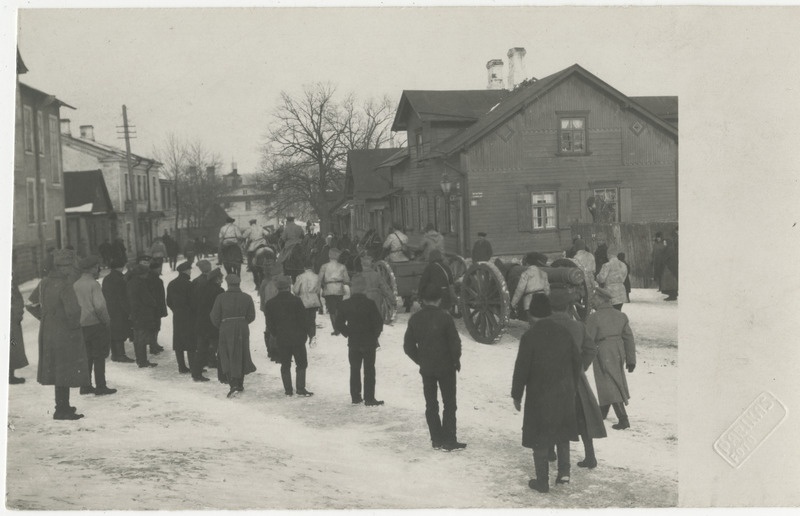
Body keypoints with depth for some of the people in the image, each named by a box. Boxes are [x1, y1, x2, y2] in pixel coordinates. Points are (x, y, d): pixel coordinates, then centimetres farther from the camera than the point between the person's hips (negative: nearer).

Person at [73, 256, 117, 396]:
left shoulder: (75, 285, 6)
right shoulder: (93, 284, -14)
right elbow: (99, 306, -21)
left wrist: (79, 319, 16)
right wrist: (107, 320, -9)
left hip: (81, 325, 7)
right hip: (95, 324, -7)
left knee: (86, 356, 15)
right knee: (99, 357, 1)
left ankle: (85, 386, 19)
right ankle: (100, 387, 3)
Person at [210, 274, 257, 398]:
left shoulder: (221, 297, -8)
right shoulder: (247, 298, -1)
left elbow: (214, 317, -5)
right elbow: (251, 316, 1)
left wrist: (220, 327, 13)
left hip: (226, 330, -3)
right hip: (242, 330, 3)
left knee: (227, 357, 2)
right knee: (241, 356, 16)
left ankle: (233, 384, -15)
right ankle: (240, 385, 24)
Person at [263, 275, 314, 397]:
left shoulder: (270, 304, 0)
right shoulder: (296, 301, -9)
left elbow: (269, 324, 4)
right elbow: (303, 320, -6)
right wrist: (304, 335, 6)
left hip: (281, 340, 3)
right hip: (297, 339, -3)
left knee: (285, 365, 11)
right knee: (301, 364, 6)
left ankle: (288, 389, 12)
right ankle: (301, 389, 2)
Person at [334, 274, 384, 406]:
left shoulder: (345, 304, -4)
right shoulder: (369, 304, -14)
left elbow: (338, 324, -1)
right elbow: (378, 322, -15)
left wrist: (348, 334, 10)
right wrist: (375, 335, 2)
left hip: (353, 342, 3)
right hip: (369, 342, -3)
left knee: (354, 370, 14)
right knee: (369, 370, 5)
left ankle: (355, 397, 17)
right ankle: (369, 399, 5)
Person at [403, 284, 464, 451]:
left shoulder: (415, 319, -1)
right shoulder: (444, 317, -13)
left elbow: (408, 346, 1)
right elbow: (455, 343, -12)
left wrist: (420, 361, 12)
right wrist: (456, 361, 4)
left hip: (426, 369, 4)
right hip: (446, 368, -3)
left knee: (431, 405, 11)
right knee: (449, 404, 4)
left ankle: (436, 440, 14)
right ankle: (449, 441, 3)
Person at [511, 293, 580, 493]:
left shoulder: (529, 336, -16)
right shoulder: (564, 332, 0)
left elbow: (521, 369, -14)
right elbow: (576, 362, 7)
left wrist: (516, 395, -4)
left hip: (539, 395, -5)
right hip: (565, 393, 5)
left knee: (540, 438, 6)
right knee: (562, 433, 21)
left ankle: (542, 481, 11)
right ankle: (564, 472, 20)